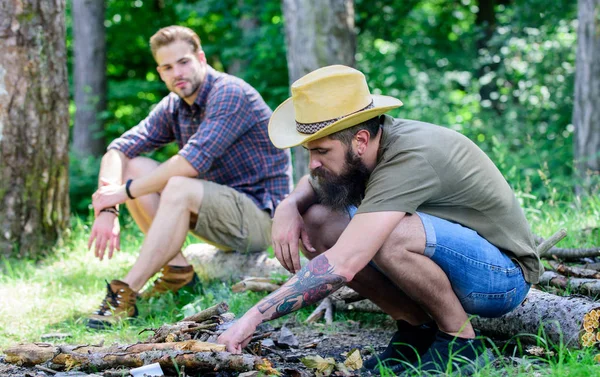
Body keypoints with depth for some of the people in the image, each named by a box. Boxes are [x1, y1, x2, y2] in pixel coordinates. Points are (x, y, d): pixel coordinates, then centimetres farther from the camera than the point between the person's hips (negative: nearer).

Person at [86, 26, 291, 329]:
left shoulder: (230, 93, -19)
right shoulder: (173, 107, 5)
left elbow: (191, 162, -30)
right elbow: (118, 150, -1)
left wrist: (125, 191, -21)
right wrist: (107, 210, -19)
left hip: (258, 214, -8)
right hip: (220, 206, 8)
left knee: (179, 187, -34)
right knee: (131, 167, 0)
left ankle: (126, 295, -31)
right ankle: (177, 270, -5)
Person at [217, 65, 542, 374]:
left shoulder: (409, 159, -31)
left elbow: (342, 265, -38)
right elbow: (314, 183, 16)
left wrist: (254, 317, -36)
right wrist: (289, 206, -10)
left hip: (503, 273, -9)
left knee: (388, 236, -37)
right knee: (315, 221, -4)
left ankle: (460, 340, -12)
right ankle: (417, 330, 3)